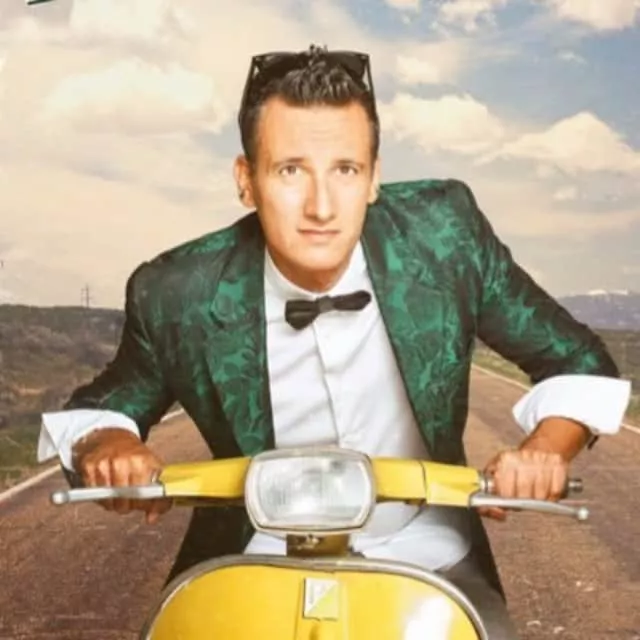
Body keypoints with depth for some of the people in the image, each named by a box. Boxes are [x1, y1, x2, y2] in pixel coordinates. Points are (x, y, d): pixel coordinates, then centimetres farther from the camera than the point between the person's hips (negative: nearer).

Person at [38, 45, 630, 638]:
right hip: (260, 568, 0)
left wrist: (545, 449, -22)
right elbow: (99, 407, 4)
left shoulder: (445, 234, -15)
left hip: (427, 562, 1)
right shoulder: (178, 294, -15)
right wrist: (107, 444, -18)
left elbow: (578, 361, -3)